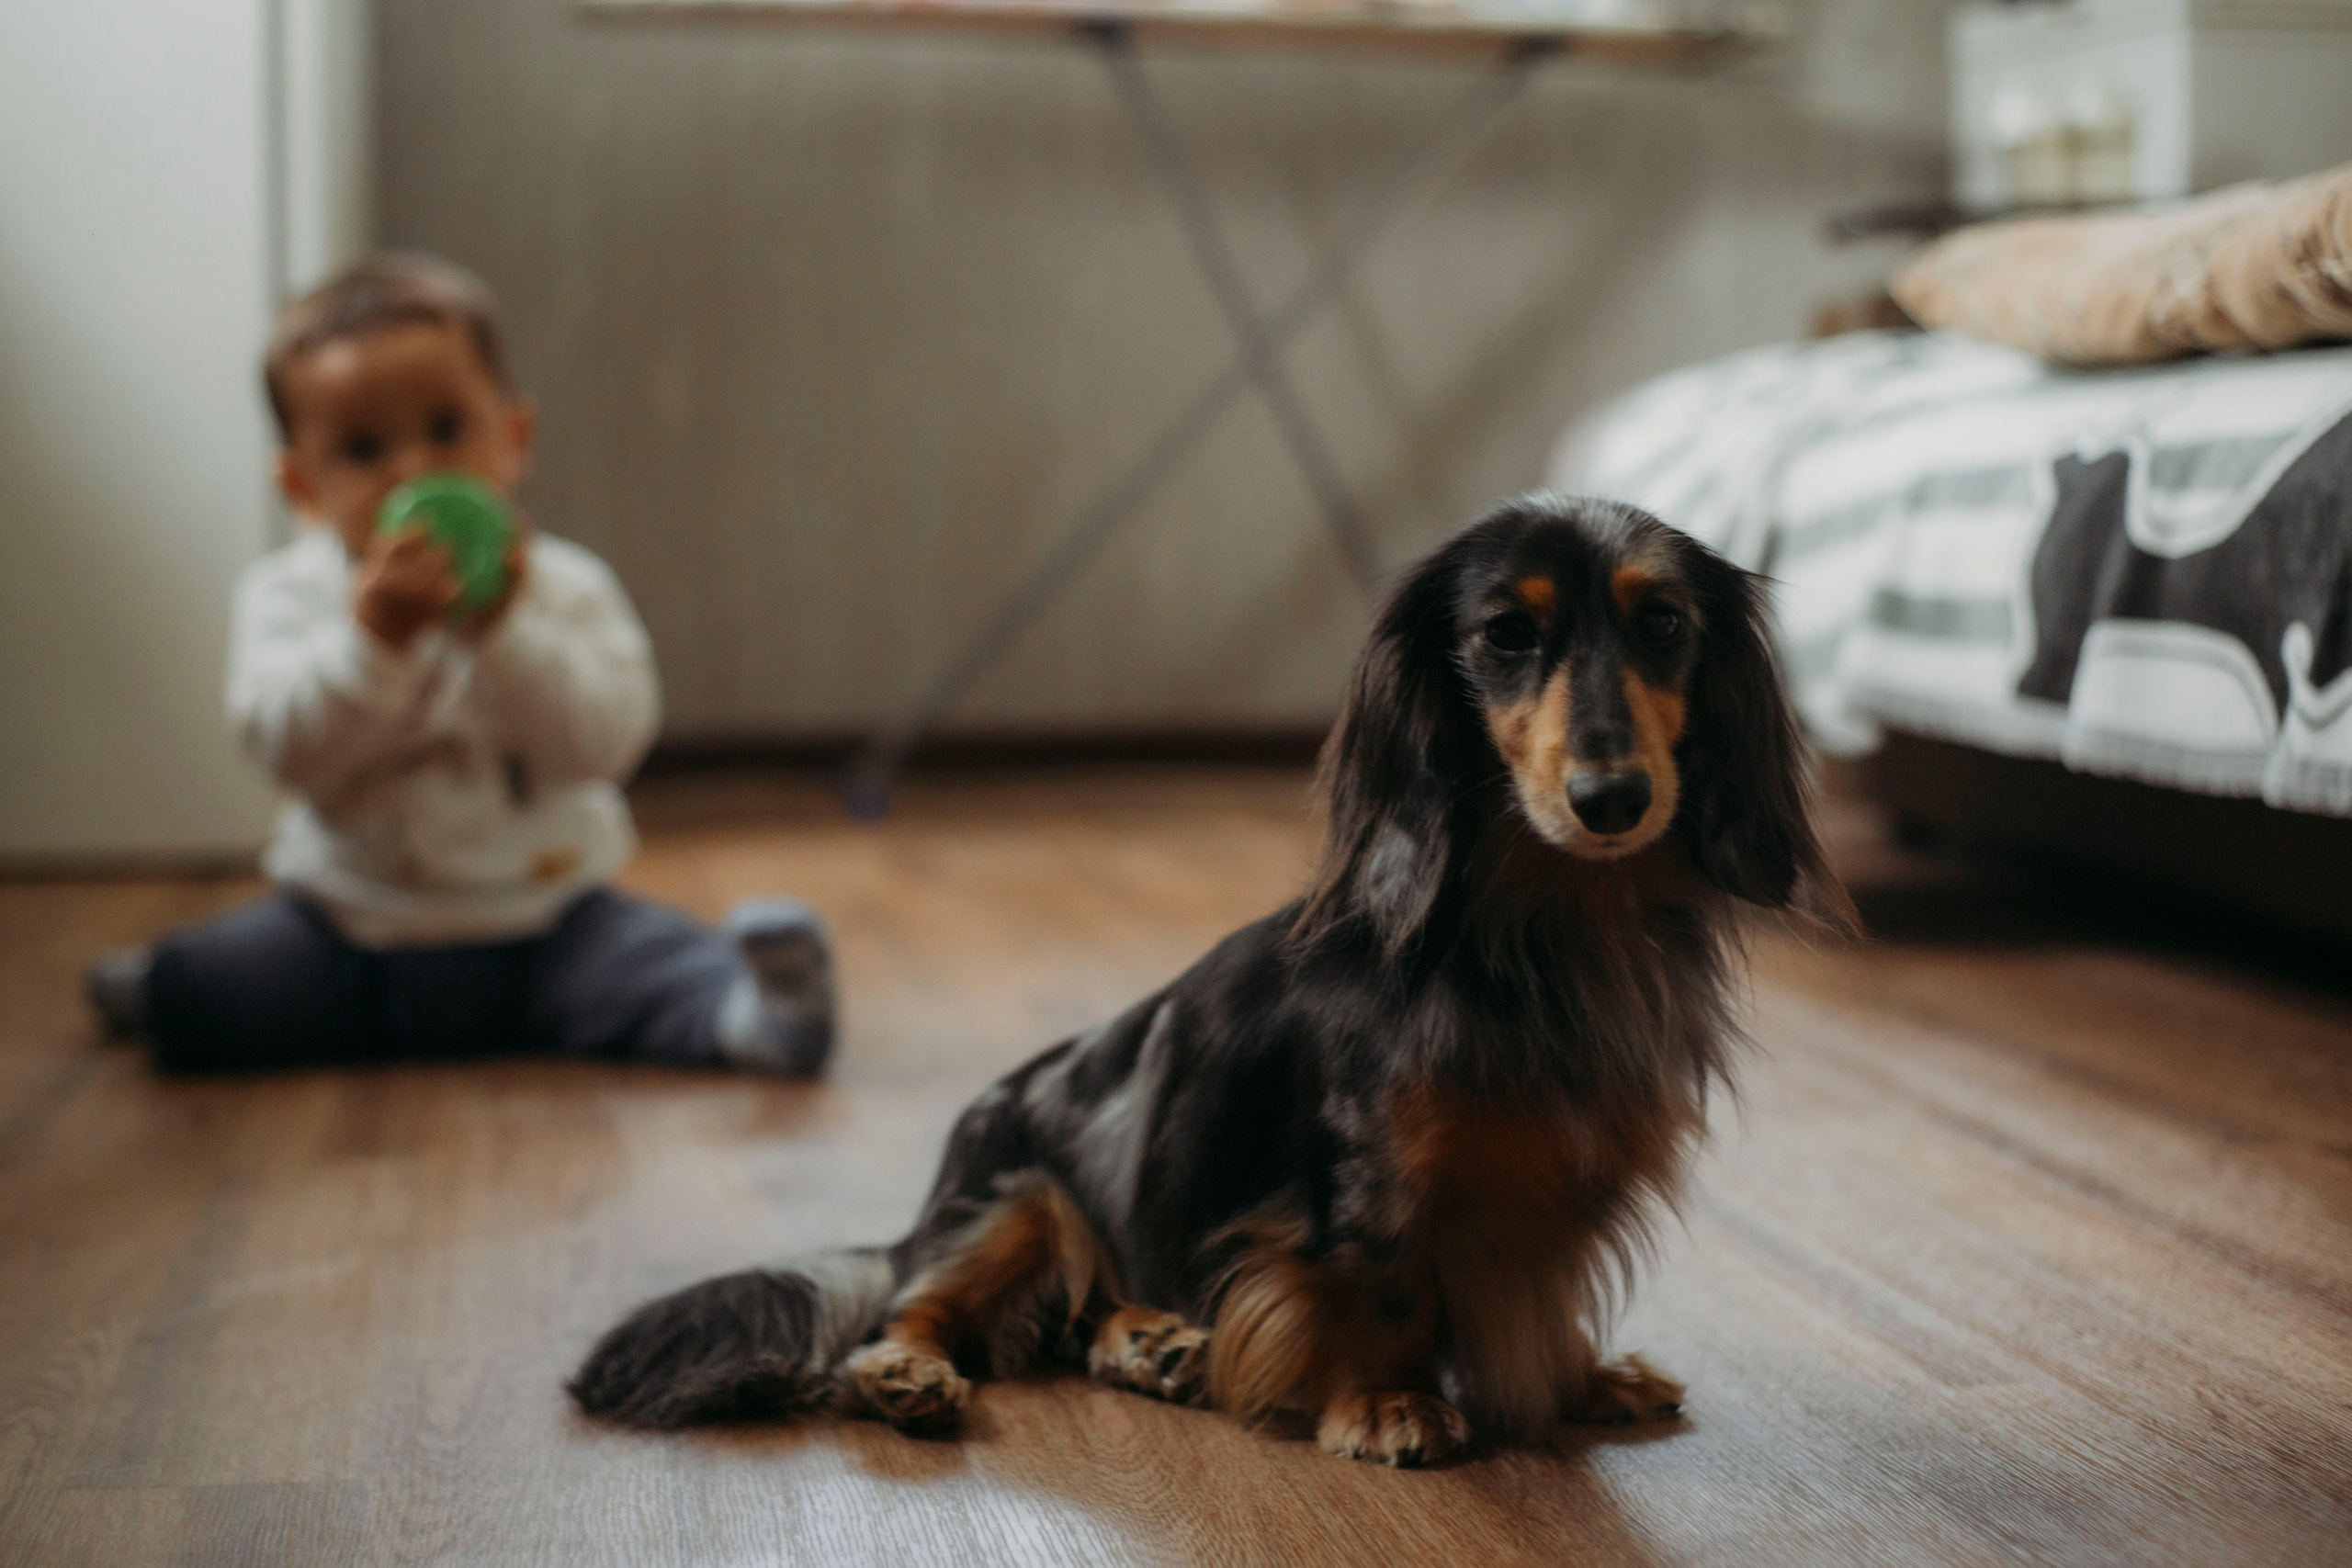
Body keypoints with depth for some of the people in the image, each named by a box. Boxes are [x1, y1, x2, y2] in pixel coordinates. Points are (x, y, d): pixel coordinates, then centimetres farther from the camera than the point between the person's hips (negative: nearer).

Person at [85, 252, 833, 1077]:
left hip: (544, 915, -1)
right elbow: (286, 745, -16)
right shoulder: (286, 594, -1)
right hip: (349, 916, 1)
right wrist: (371, 633, -29)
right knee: (194, 992, -15)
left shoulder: (567, 586, -2)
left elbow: (607, 741, -16)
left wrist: (503, 629, -25)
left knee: (663, 967, -27)